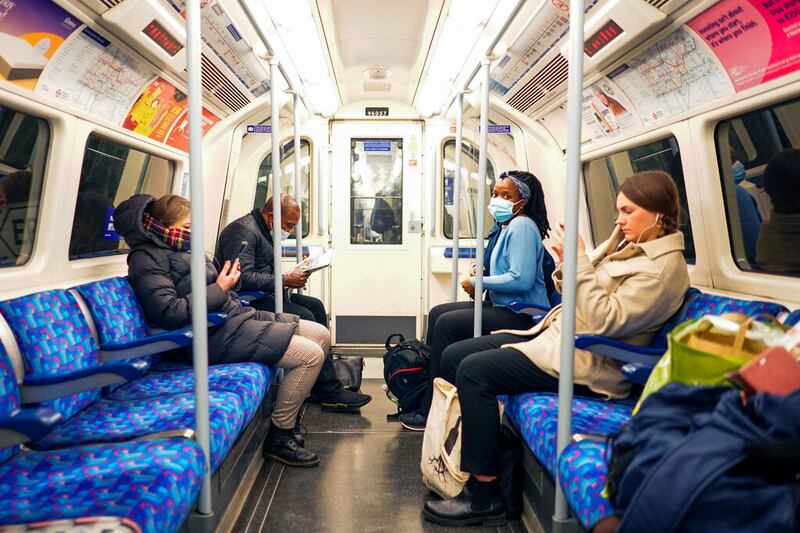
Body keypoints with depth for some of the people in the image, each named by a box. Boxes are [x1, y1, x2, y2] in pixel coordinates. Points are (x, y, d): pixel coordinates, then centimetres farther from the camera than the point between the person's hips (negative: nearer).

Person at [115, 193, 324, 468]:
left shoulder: (175, 249, 18)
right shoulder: (146, 258, -11)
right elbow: (169, 313, -24)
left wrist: (226, 279, 7)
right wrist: (220, 288, -17)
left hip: (235, 315, 10)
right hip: (216, 334, -10)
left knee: (321, 334, 8)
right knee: (311, 355, -19)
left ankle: (289, 409, 20)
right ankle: (279, 438, -4)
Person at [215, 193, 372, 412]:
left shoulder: (262, 231, 17)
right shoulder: (243, 231, -16)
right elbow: (243, 278, -28)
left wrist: (290, 277, 3)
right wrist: (284, 280, -23)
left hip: (264, 294, 11)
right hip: (247, 302, -11)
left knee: (315, 306, 5)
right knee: (305, 317, -22)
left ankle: (327, 374, 6)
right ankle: (330, 393, -16)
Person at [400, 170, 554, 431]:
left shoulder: (522, 226, -15)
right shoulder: (505, 227, 16)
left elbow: (521, 279, -25)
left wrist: (478, 282, -15)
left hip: (522, 315, -11)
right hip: (502, 306, 11)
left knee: (446, 323, -16)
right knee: (437, 313, 8)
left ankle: (431, 412, -6)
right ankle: (426, 389, 12)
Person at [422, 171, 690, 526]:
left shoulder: (664, 266, -12)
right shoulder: (625, 244, 15)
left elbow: (604, 322, -22)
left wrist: (579, 261, -20)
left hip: (587, 362, -9)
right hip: (556, 334, 10)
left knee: (474, 370, -22)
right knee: (453, 356, -1)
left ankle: (484, 495, -11)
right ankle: (459, 461, 11)